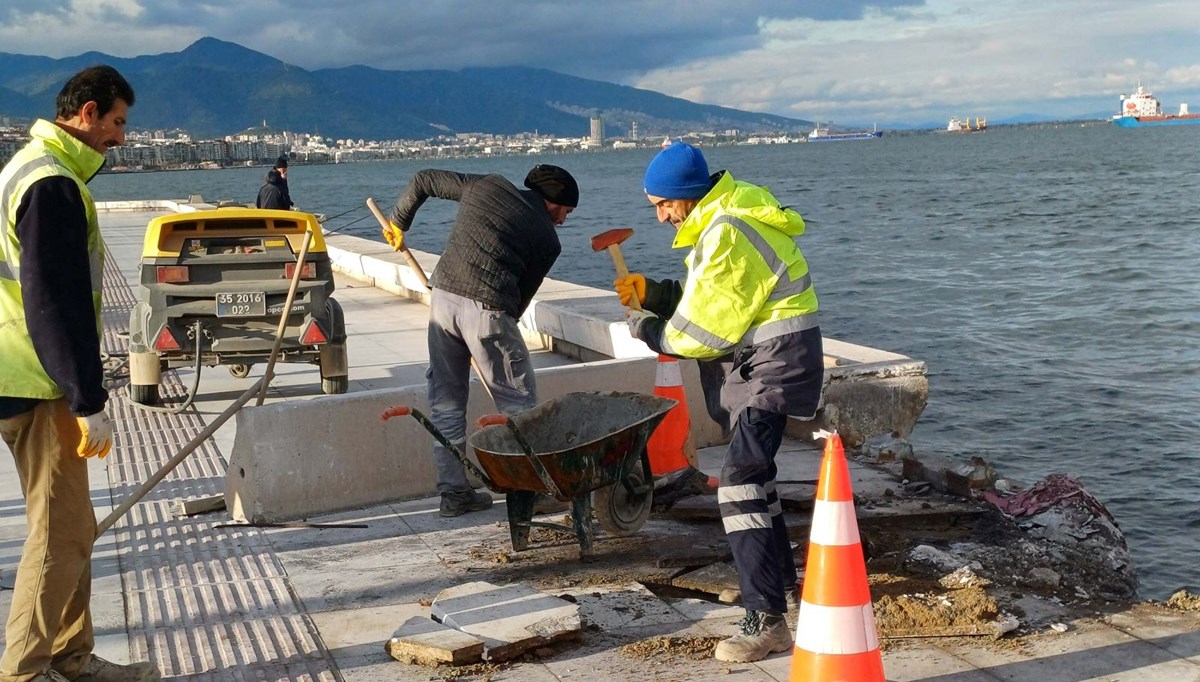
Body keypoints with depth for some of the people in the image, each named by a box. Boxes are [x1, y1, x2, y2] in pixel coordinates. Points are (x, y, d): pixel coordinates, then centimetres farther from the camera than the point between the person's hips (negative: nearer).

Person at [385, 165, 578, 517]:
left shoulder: (488, 185, 18)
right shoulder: (548, 240, 8)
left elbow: (423, 180, 23)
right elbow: (522, 295, 8)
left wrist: (398, 223, 36)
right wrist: (501, 329, 18)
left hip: (443, 296, 5)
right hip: (486, 308, -5)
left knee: (445, 399, 14)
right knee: (518, 400, 10)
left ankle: (453, 492, 19)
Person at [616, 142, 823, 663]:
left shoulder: (727, 233, -23)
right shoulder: (724, 215, 10)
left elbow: (709, 326, -21)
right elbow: (713, 297, 15)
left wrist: (653, 331, -6)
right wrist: (656, 293, 3)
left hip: (772, 361, -11)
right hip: (754, 360, 11)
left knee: (740, 481, -18)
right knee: (753, 473, 22)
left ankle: (766, 621, -17)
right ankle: (783, 581, 39)